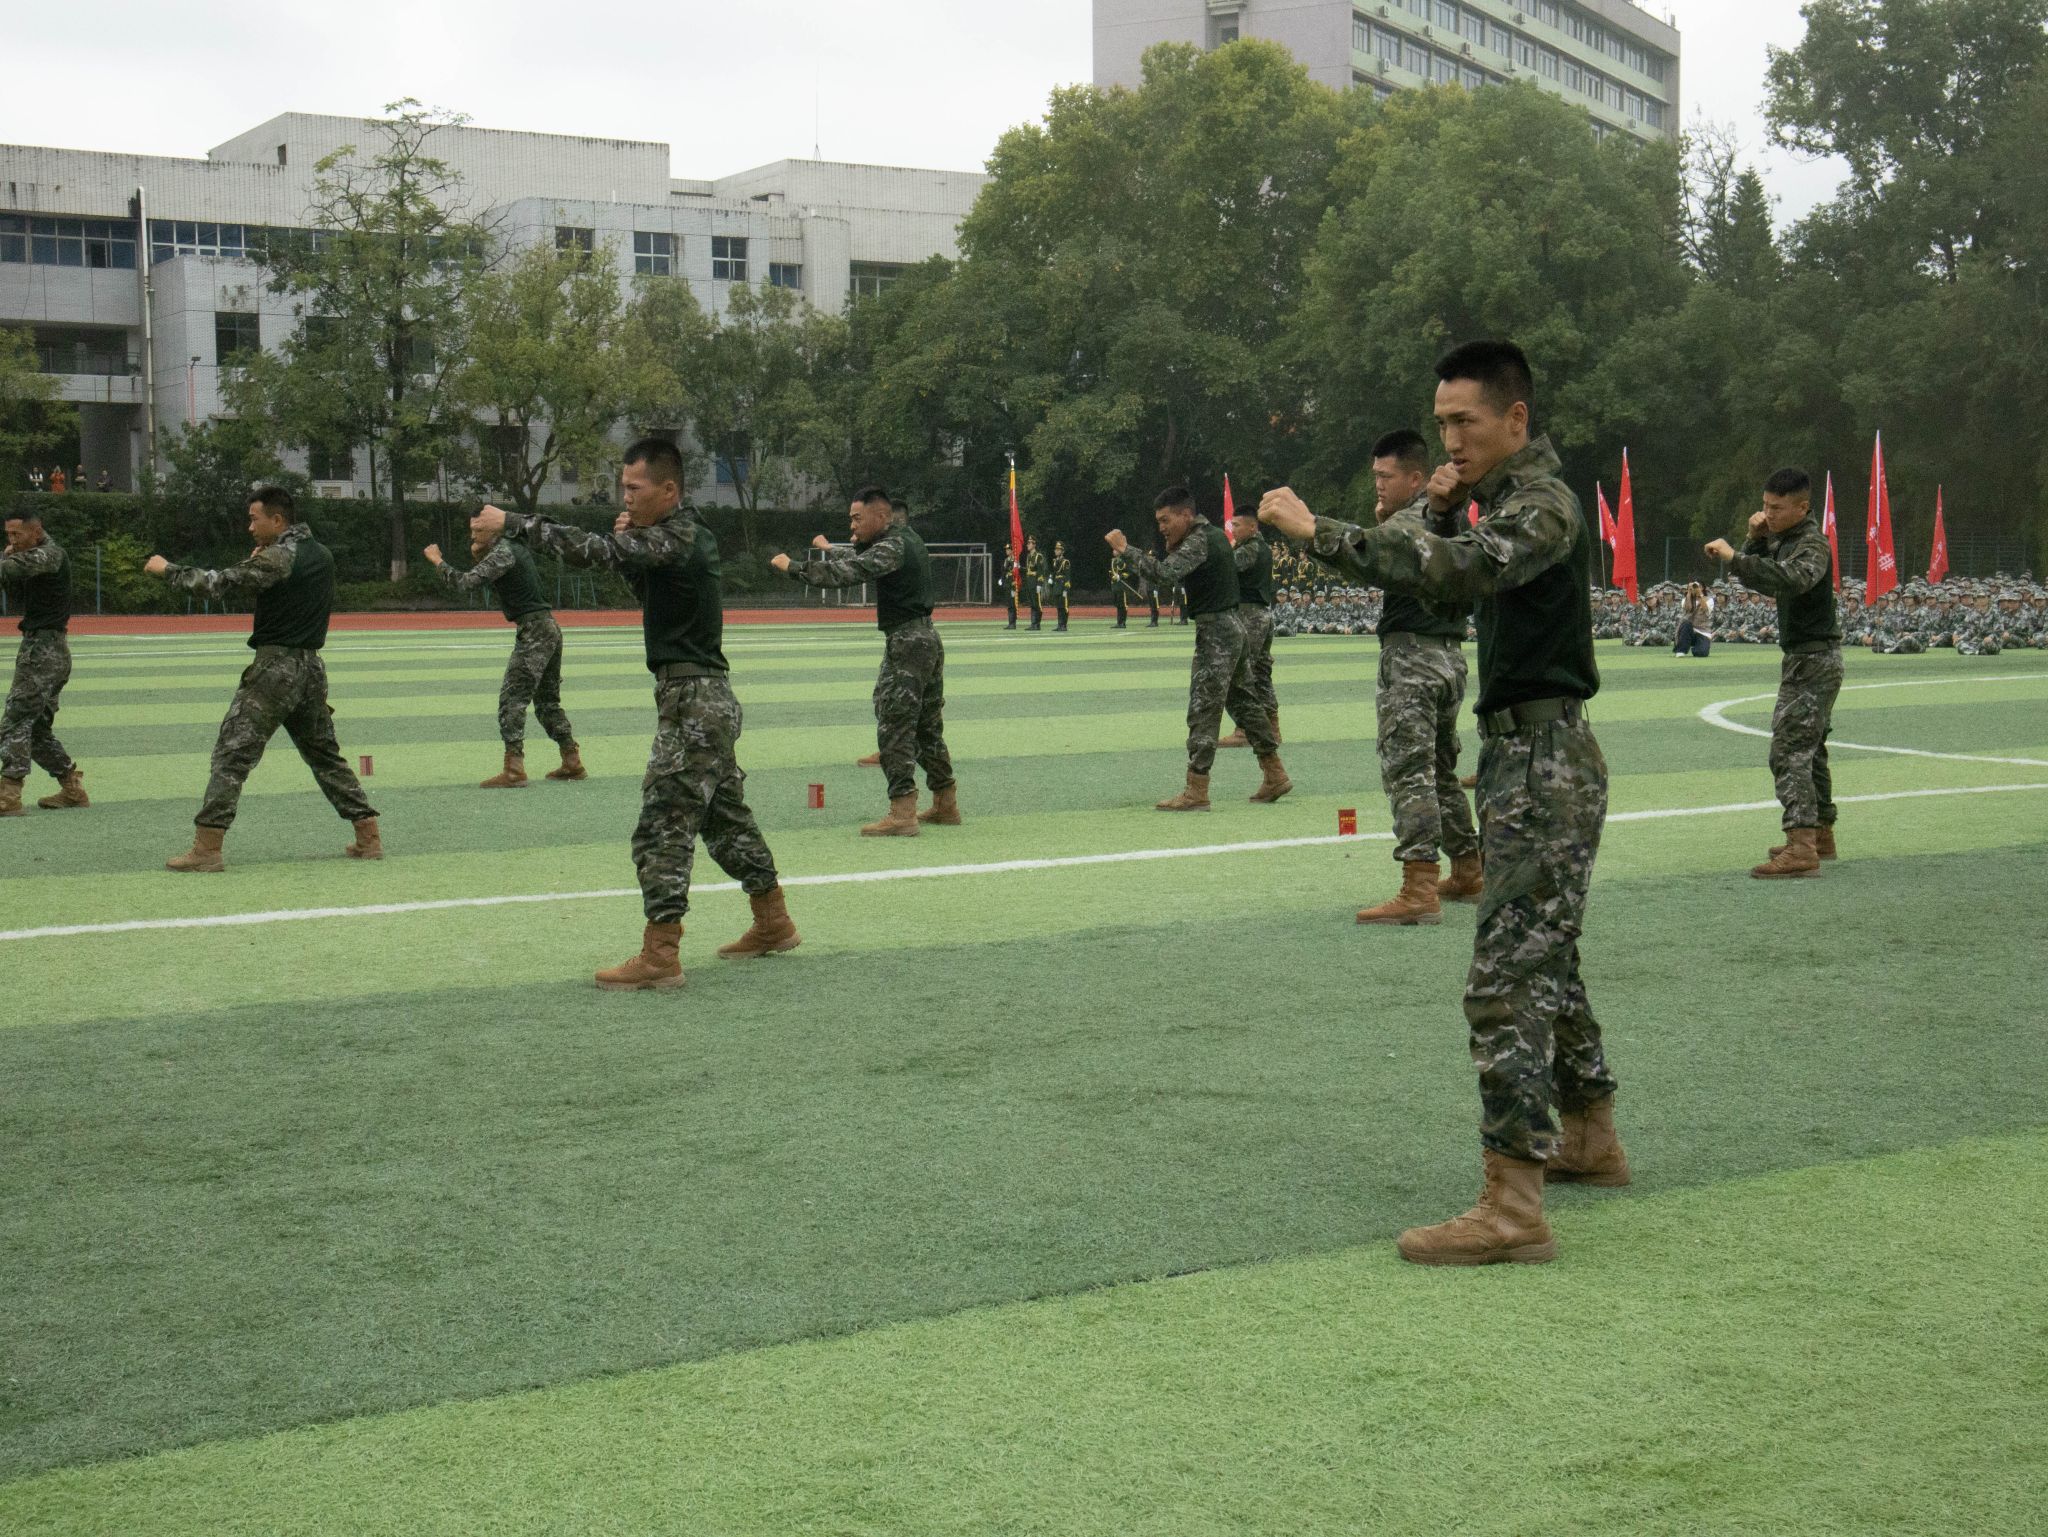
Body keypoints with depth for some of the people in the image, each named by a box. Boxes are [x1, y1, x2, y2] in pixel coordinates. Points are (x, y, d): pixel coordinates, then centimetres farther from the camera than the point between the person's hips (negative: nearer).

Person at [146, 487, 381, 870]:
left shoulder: (277, 557, -13)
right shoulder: (322, 555, 12)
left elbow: (219, 584, -15)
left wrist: (168, 570, -3)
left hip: (275, 666, -7)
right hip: (312, 666, 8)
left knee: (232, 755, -6)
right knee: (324, 754, 17)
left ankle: (206, 850, -11)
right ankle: (369, 838, 14)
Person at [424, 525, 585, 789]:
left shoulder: (502, 552, -12)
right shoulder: (515, 547, 17)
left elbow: (466, 583, -18)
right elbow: (486, 577, 31)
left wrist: (437, 561, -7)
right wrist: (479, 555, 18)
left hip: (533, 631, -10)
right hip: (550, 627, 10)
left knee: (512, 698, -12)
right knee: (547, 700, 17)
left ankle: (513, 769, -19)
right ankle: (573, 763, 20)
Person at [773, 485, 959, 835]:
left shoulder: (892, 546, -15)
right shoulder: (907, 537, 14)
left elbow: (847, 573, -26)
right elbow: (864, 562, 25)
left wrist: (792, 567, -22)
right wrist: (832, 550, 12)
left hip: (905, 642, -10)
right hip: (927, 639, 10)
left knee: (893, 727, -9)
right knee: (928, 728, 16)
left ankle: (902, 813, -13)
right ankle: (946, 805, 22)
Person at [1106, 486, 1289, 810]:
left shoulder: (1197, 541, -15)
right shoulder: (1214, 533, 14)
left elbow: (1165, 574, -29)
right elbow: (1183, 573, 22)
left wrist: (1125, 549, -26)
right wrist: (1172, 549, 4)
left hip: (1215, 631, -10)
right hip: (1233, 625, 10)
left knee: (1202, 710, -9)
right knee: (1244, 701, 16)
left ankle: (1196, 792, -9)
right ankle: (1275, 776, 22)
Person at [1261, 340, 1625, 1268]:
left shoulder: (1543, 503, -15)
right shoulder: (1510, 500, 17)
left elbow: (1456, 574, -32)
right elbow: (1448, 586, 18)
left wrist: (1316, 530, -32)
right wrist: (1441, 513, 1)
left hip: (1542, 765, -11)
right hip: (1525, 759, 11)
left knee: (1505, 980, -14)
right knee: (1544, 964, 21)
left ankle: (1512, 1208, -15)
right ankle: (1589, 1141, 36)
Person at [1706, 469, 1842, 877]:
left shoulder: (1812, 544, -18)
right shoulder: (1784, 539, 12)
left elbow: (1794, 578, -38)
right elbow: (1758, 581, 16)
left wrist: (1734, 557, -42)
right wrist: (1755, 540, 0)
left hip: (1813, 661, -11)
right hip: (1811, 660, 11)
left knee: (1789, 751, -17)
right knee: (1810, 749, 20)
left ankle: (1801, 849, -24)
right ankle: (1821, 835, 33)